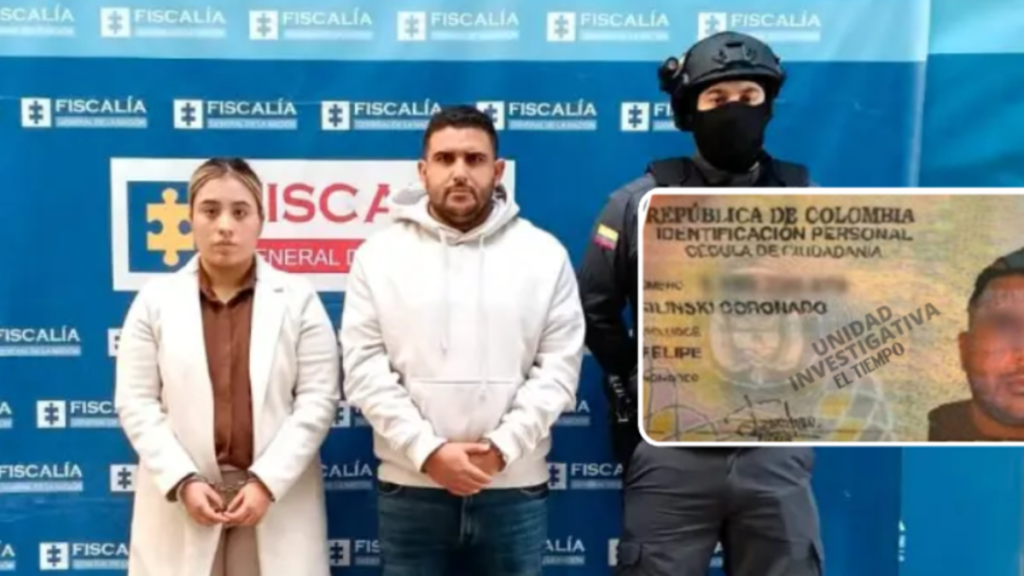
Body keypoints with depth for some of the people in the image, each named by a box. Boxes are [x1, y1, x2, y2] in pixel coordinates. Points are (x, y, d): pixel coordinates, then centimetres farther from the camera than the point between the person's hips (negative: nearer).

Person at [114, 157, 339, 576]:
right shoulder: (155, 299, 5)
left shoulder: (299, 298, 2)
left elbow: (318, 399, -3)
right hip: (181, 500, 1)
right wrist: (182, 481, -10)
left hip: (277, 497, -1)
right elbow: (136, 402, 2)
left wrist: (266, 482, -11)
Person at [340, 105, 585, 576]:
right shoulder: (379, 255, 2)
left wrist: (501, 447, -12)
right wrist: (427, 451, -13)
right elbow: (364, 369, -3)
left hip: (514, 487, 0)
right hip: (409, 487, 0)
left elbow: (559, 367, -2)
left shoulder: (545, 254, 2)